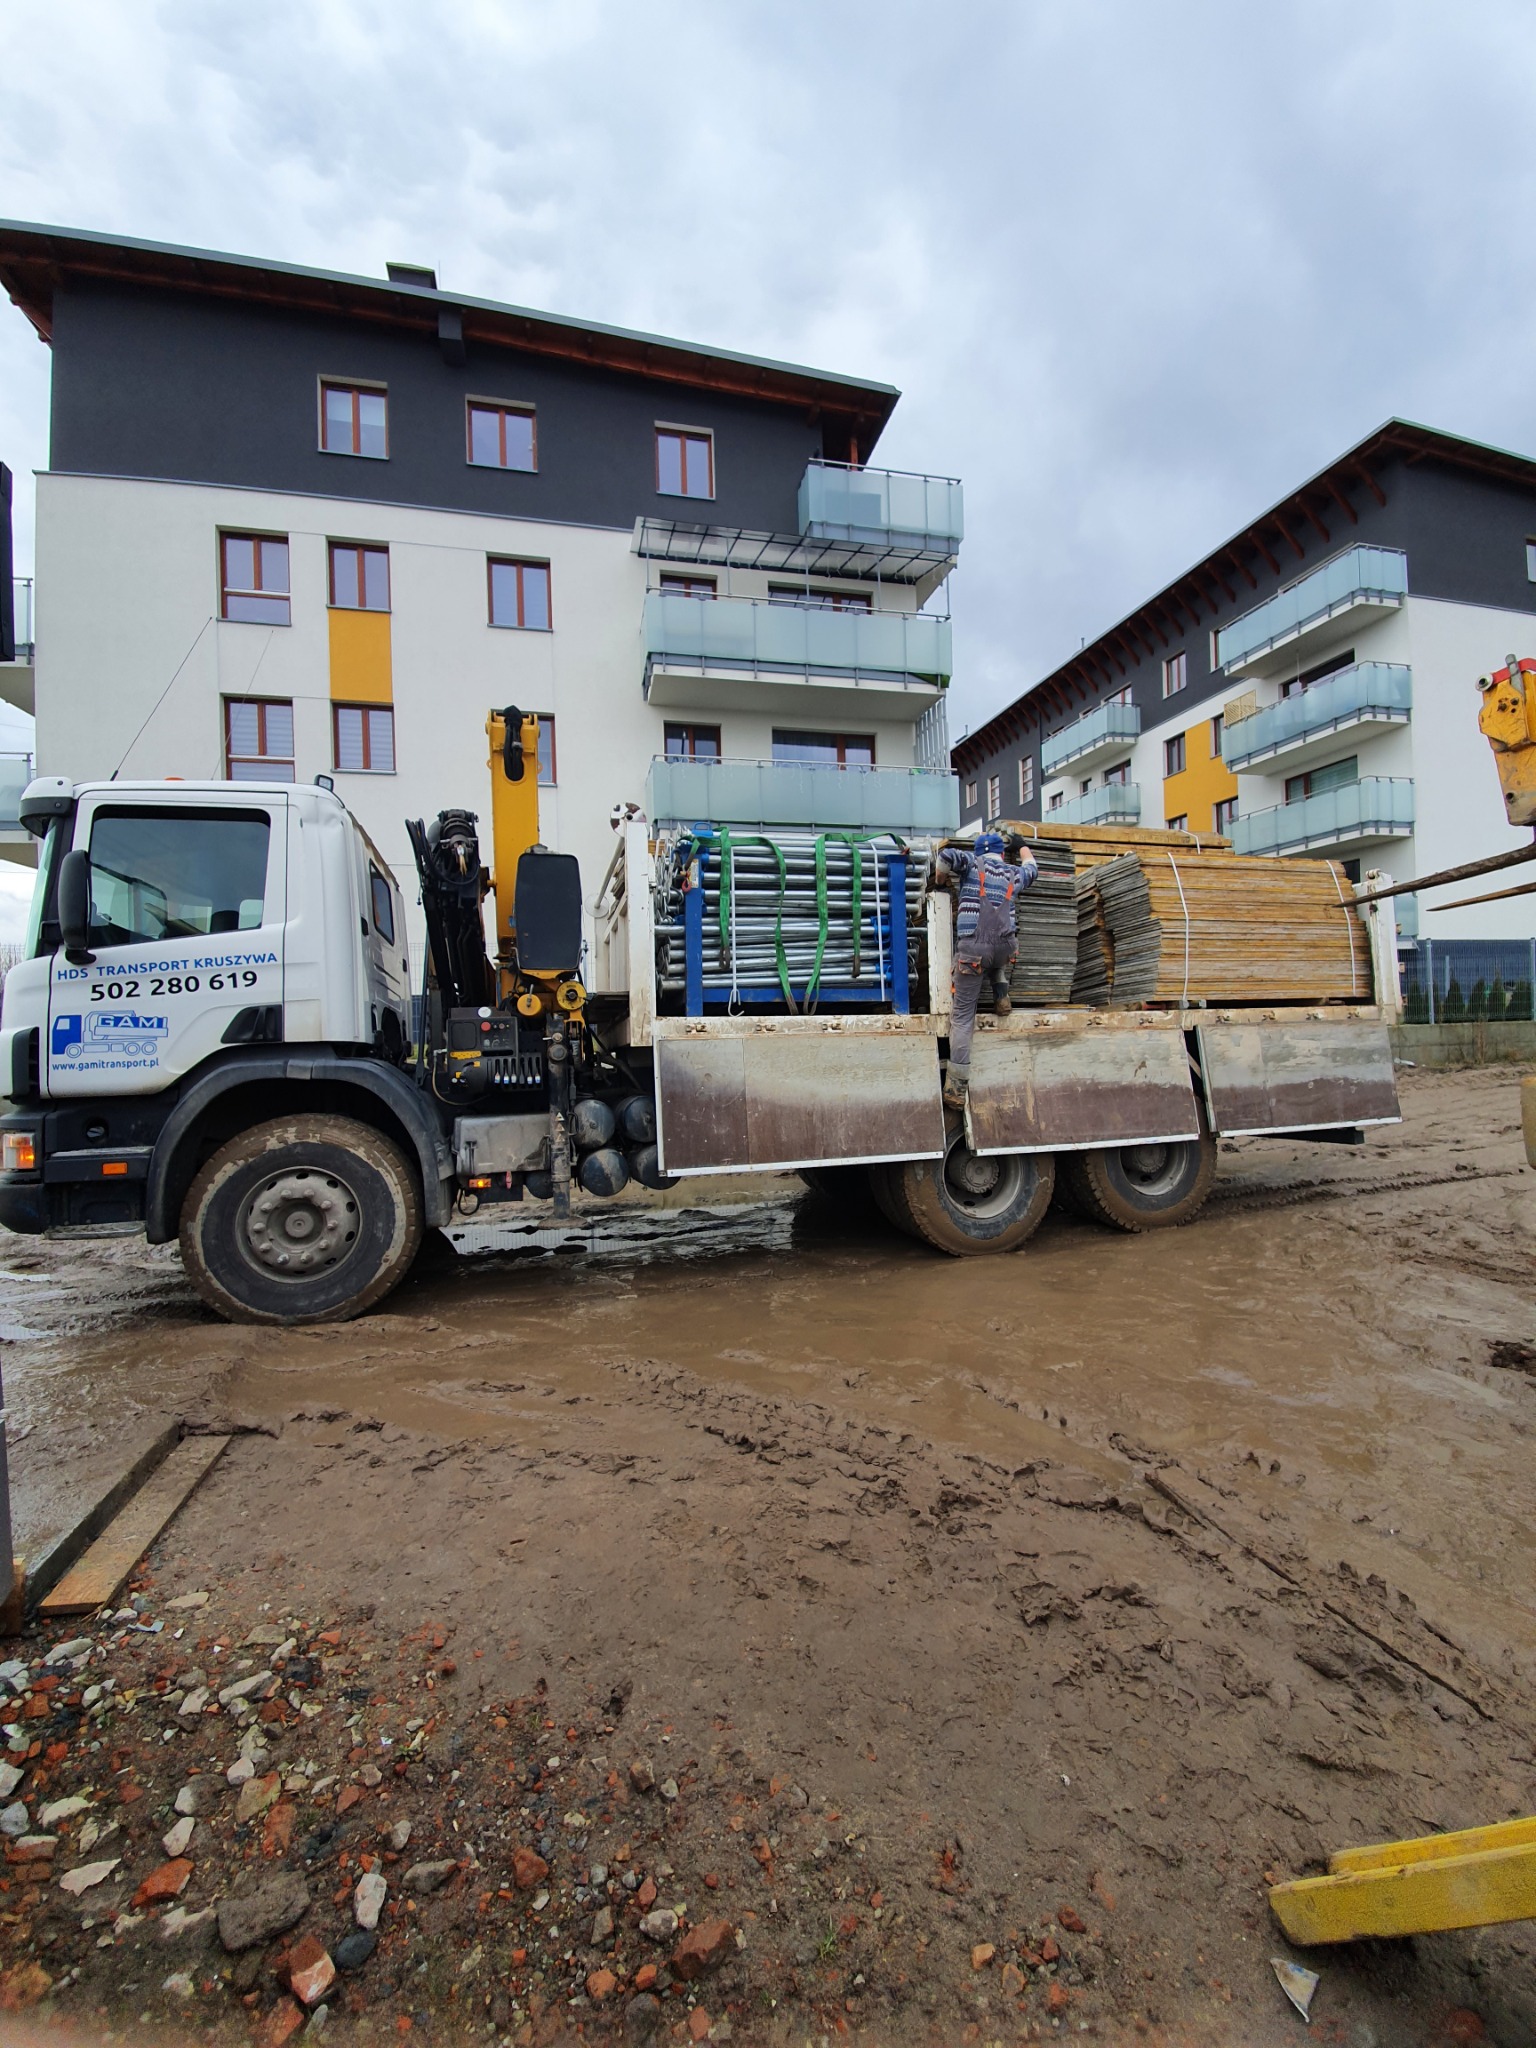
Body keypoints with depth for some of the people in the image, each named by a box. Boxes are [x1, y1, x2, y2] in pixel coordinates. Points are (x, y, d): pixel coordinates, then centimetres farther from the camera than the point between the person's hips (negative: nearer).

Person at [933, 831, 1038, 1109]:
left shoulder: (973, 862, 10)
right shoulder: (1014, 873, 20)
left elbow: (946, 855, -11)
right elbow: (1031, 866, 44)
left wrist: (942, 878, 10)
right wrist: (1021, 846, 63)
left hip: (972, 950, -3)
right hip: (1005, 949, 3)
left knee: (963, 1016, 1)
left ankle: (956, 1089, -3)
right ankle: (1001, 995, 23)